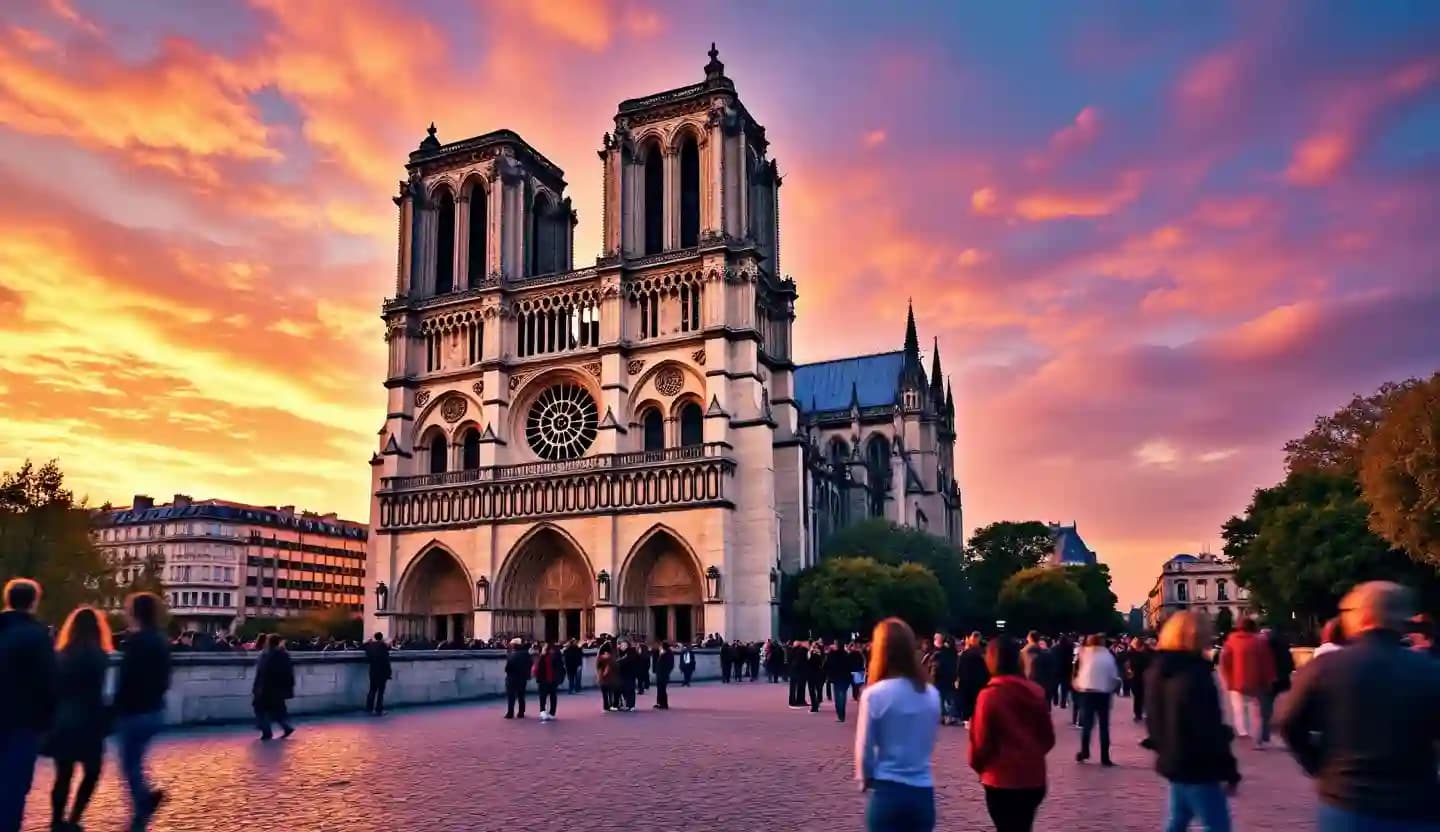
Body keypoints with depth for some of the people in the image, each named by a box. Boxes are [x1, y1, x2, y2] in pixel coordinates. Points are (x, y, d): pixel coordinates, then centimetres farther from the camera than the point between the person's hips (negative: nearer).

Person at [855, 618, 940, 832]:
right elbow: (930, 741, 10)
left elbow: (864, 747, -6)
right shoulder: (931, 694, 1)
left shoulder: (875, 694, -12)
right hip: (923, 792, 4)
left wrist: (865, 779, 10)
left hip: (887, 791, -4)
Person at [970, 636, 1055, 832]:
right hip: (1034, 777, 5)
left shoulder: (990, 695, -14)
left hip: (1002, 780, -5)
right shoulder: (1037, 691, 0)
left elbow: (981, 741, -9)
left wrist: (978, 765, 10)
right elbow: (1048, 737, 7)